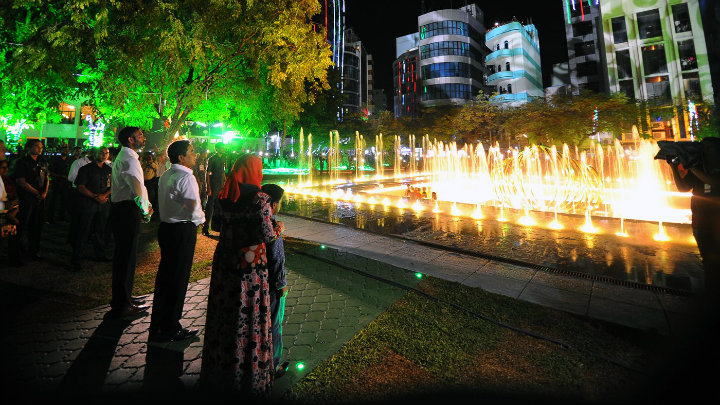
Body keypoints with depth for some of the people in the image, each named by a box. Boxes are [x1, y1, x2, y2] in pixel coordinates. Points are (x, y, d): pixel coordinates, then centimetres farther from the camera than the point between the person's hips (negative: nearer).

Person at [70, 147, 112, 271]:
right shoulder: (86, 169, -1)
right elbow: (80, 187, -6)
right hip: (87, 204, -4)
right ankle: (76, 260, 5)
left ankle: (100, 255, 24)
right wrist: (95, 196, -15)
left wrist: (104, 195, -8)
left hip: (103, 205, 4)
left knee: (101, 230, 11)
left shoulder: (109, 170, 11)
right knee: (82, 232, -2)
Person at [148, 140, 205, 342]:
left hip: (166, 226, 9)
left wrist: (196, 216, 13)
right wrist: (201, 218, 0)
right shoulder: (186, 177, -17)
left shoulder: (166, 175, 12)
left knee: (165, 274, 18)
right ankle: (170, 329, 16)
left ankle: (158, 324, 32)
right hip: (183, 231, -9)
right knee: (177, 279, 2)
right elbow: (195, 210, -20)